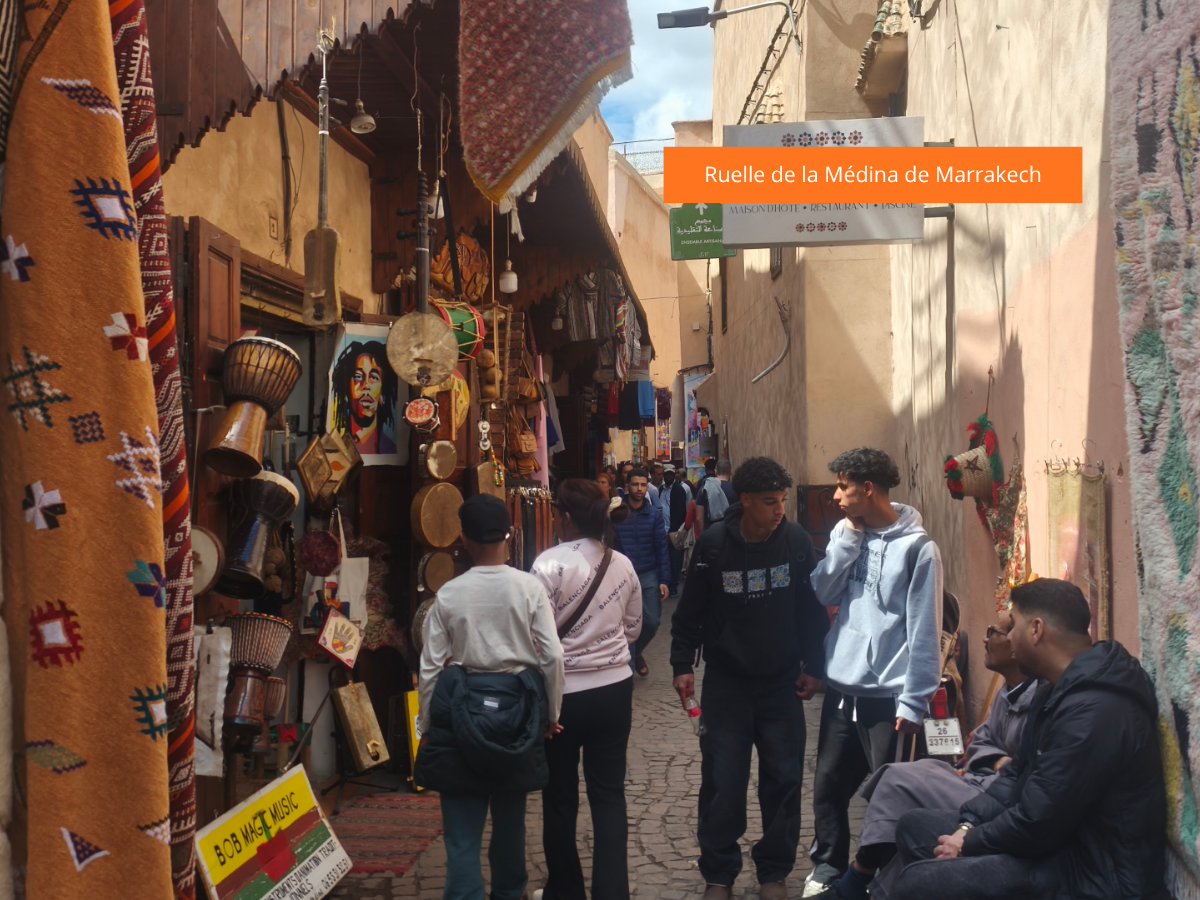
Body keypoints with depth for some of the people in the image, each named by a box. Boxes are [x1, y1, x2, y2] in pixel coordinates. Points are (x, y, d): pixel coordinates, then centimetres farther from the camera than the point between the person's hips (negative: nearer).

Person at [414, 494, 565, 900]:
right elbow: (552, 657, -7)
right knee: (511, 815, 20)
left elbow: (430, 667, -3)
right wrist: (551, 714, 7)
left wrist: (427, 726, 8)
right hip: (518, 708, 2)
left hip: (461, 711, -2)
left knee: (462, 830, 2)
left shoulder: (448, 595, -6)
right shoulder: (530, 588, -6)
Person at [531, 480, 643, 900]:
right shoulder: (623, 564, 0)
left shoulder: (550, 564, -16)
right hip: (614, 689, 4)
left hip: (564, 692, -4)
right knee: (609, 795, 10)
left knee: (560, 798, 12)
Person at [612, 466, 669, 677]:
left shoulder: (654, 515, 1)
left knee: (652, 621, 3)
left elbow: (661, 548, 2)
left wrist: (663, 580, -3)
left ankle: (637, 652, 31)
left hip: (649, 576, 2)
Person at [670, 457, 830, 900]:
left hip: (782, 682, 1)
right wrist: (682, 665, -3)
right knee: (722, 782, 3)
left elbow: (812, 608, 1)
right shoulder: (712, 544, -11)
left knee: (783, 779, 6)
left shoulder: (797, 540, -8)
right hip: (725, 682, -1)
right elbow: (690, 611, -2)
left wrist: (814, 666, 1)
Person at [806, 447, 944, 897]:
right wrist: (849, 537, -8)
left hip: (888, 695, -5)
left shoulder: (917, 547, -12)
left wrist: (913, 702, -13)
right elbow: (822, 594, -1)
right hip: (841, 687, 6)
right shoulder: (846, 531, 6)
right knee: (828, 785, 13)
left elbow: (924, 631, -12)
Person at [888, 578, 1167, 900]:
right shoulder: (1060, 691, 11)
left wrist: (969, 843, -9)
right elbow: (1019, 775, 15)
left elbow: (1037, 823, -24)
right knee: (915, 825, 14)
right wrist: (968, 825, 0)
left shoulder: (1093, 710, -26)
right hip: (1058, 840, 11)